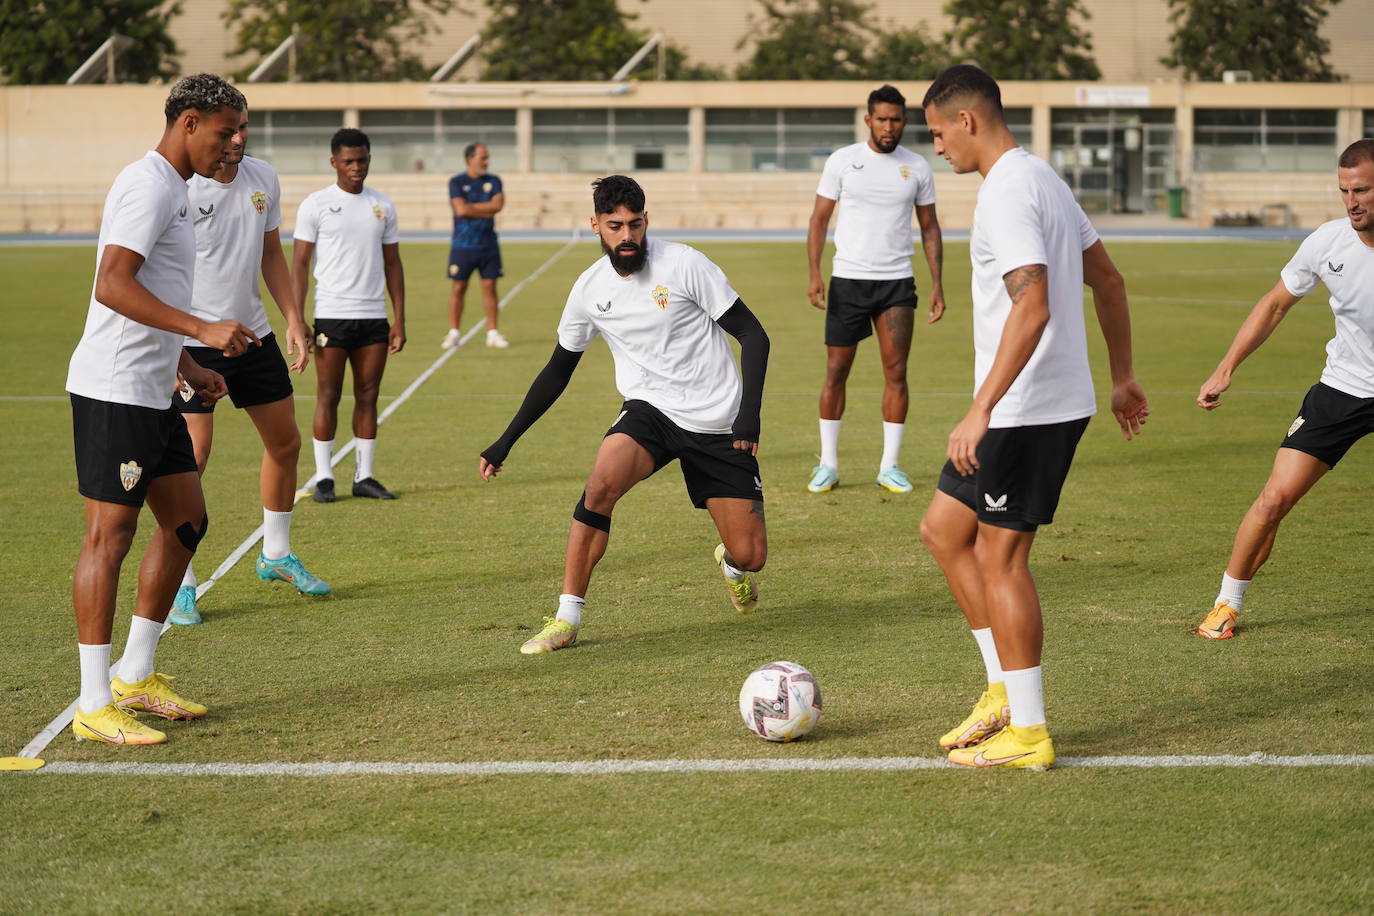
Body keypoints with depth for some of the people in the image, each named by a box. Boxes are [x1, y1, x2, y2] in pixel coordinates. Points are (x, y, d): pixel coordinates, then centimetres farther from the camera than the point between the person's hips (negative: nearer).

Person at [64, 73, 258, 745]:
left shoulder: (173, 190, 19)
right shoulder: (149, 186, -13)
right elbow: (113, 286, -24)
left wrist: (186, 368, 22)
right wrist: (203, 329, -27)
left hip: (152, 393, 10)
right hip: (113, 392, -10)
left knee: (186, 522, 12)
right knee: (110, 533, -7)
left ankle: (135, 677, 21)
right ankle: (94, 705, -3)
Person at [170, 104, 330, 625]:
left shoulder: (263, 179, 4)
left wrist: (293, 320, 11)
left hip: (253, 333, 7)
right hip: (191, 342, -7)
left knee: (285, 442, 13)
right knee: (193, 453, -13)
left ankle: (276, 555, 33)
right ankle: (179, 584, -3)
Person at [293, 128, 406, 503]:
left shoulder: (383, 205, 11)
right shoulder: (316, 205, 0)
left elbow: (393, 264, 14)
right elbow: (299, 264, -1)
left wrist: (399, 320, 8)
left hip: (374, 317, 4)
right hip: (331, 315, -4)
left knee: (368, 397, 6)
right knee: (328, 396, -1)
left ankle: (364, 476, 12)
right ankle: (323, 478, 5)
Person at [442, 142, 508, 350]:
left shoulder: (493, 181, 8)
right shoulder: (457, 182, -1)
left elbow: (497, 205, -9)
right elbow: (461, 209, -15)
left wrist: (471, 207, -10)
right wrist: (487, 210, -9)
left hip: (488, 245, 3)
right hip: (463, 245, -3)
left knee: (490, 287, 2)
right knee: (458, 288, 0)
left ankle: (492, 333, 8)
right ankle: (453, 333, 7)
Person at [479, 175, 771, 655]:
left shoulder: (683, 264, -12)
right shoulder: (590, 288, 0)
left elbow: (753, 335, -8)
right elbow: (558, 370, 13)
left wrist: (749, 413, -19)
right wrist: (505, 443, 11)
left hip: (717, 426, -2)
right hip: (649, 411, 2)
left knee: (751, 556, -5)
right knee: (601, 485, -31)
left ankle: (731, 561, 37)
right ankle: (567, 619, -20)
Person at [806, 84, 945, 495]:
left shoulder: (917, 167, 5)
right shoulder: (842, 161, 0)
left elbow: (930, 228, 11)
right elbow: (819, 218, 2)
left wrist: (937, 283, 3)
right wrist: (815, 273, -9)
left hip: (897, 283, 1)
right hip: (848, 279, -1)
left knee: (896, 372, -3)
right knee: (836, 371, 1)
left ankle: (889, 466, 4)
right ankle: (828, 464, 11)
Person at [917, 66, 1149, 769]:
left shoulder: (1007, 192, -17)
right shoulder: (1042, 178, 15)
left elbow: (1033, 307, -28)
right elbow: (1108, 281, 22)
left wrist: (981, 409, -30)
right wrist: (1123, 377, 27)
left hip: (1027, 411, -10)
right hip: (1060, 402, 10)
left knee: (999, 558, -3)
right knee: (943, 529, 16)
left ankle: (1027, 732, 4)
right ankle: (1005, 690, 18)